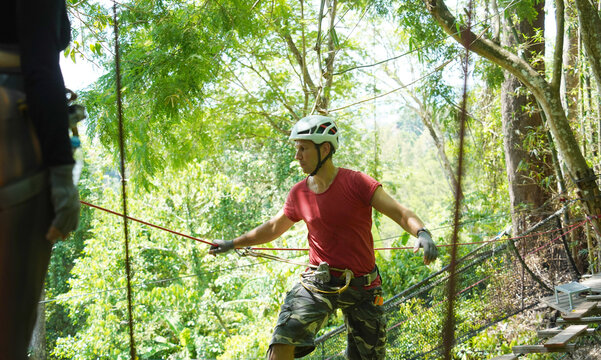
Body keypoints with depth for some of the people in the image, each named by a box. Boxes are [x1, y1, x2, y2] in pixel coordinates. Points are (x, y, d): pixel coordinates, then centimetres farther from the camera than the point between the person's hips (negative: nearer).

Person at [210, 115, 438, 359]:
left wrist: (422, 232, -37)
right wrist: (233, 244, 25)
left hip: (362, 286, -1)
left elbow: (400, 213, -15)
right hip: (318, 282, 2)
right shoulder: (299, 194, 1)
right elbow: (274, 227, 18)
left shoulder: (356, 183, -11)